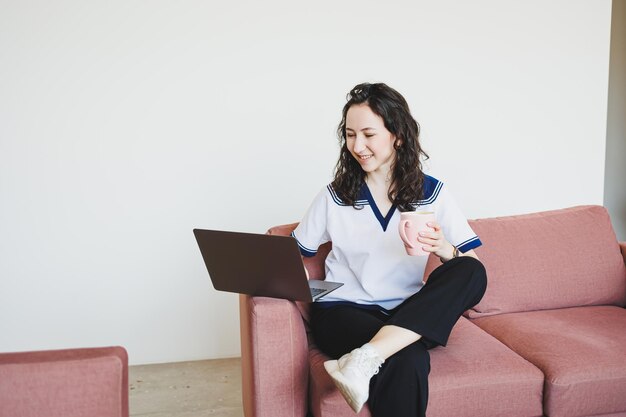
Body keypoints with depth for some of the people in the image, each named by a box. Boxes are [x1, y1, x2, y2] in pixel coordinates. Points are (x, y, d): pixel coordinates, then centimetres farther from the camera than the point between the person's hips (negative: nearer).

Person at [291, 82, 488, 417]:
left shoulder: (432, 193, 4)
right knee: (408, 360, -37)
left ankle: (365, 358, -38)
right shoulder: (334, 196, 5)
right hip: (343, 310, -3)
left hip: (407, 314, 4)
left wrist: (443, 249, -23)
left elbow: (471, 268, -1)